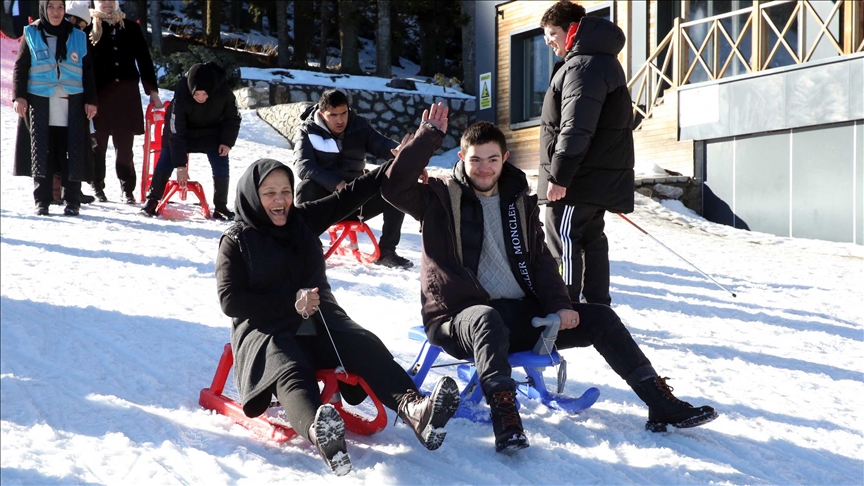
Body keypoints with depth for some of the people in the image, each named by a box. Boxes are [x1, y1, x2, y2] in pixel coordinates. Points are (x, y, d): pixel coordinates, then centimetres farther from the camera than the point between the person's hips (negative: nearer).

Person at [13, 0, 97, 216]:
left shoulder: (78, 37, 11)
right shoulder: (31, 34, 8)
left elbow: (88, 71, 11)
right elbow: (20, 67, 6)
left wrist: (91, 100, 4)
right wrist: (19, 96, -4)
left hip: (72, 104, 1)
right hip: (39, 102, 0)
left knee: (72, 152, -3)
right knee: (41, 152, -1)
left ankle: (72, 202, 3)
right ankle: (42, 201, 5)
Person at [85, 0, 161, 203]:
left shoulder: (130, 28, 10)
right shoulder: (89, 29, 3)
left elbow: (144, 60, 12)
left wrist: (152, 90, 7)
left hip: (127, 94, 1)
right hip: (99, 93, -1)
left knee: (124, 145, 3)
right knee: (98, 143, 3)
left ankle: (127, 189, 10)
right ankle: (97, 187, 14)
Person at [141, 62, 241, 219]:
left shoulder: (224, 91, -33)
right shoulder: (181, 94, -37)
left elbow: (233, 118, -12)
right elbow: (176, 133, -33)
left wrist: (227, 142, -22)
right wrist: (180, 166, -33)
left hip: (212, 131, 1)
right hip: (182, 128, -1)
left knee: (221, 166, -10)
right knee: (165, 161, -9)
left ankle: (221, 207, 3)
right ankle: (152, 201, 2)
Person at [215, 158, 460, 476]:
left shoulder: (303, 220, 15)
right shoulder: (236, 240, 2)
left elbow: (349, 196, 12)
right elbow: (231, 301, -6)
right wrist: (290, 303, -14)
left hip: (319, 323, 5)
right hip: (265, 330, -5)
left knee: (365, 345, -24)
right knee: (291, 370, -37)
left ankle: (412, 407, -52)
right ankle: (318, 432, -70)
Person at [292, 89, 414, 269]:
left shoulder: (360, 126, 1)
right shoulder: (307, 131, -7)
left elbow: (384, 146, -13)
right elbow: (302, 165, -23)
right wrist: (337, 184, -39)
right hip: (325, 201, -3)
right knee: (306, 187, -35)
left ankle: (386, 252, -4)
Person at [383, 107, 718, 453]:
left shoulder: (519, 201, 15)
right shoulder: (441, 197, 1)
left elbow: (540, 260, 11)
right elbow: (395, 187, -16)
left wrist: (558, 305, -5)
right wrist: (428, 136, -21)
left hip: (520, 314, 6)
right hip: (459, 318, -5)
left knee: (599, 317, -6)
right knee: (488, 320, -41)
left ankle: (661, 405, -2)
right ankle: (505, 421, -53)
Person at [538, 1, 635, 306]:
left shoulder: (584, 65, -17)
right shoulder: (599, 60, 19)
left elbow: (576, 129, -24)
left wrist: (558, 175, -23)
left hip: (580, 176, -11)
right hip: (596, 174, 11)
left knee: (564, 240, -7)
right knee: (590, 238, 13)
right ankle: (596, 309, 18)